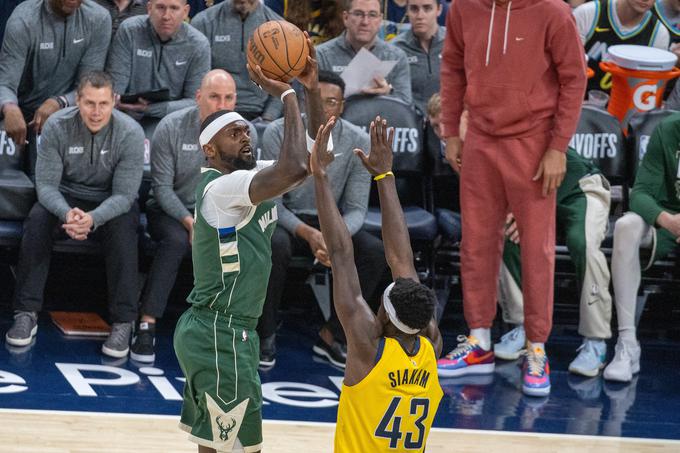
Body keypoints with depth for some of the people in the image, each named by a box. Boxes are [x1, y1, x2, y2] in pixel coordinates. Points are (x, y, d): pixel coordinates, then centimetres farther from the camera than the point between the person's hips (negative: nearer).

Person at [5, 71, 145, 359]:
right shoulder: (57, 127, -15)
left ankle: (122, 324, -28)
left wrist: (93, 218, -40)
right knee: (36, 221, -29)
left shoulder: (130, 133, -19)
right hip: (66, 197, 1)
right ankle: (26, 314, -23)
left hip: (112, 203, -1)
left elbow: (124, 194, -19)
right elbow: (45, 184, -15)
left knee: (123, 230, -34)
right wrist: (67, 213, -38)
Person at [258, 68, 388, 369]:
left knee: (376, 251, -25)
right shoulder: (279, 134, -14)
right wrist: (308, 234, -34)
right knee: (275, 245, -38)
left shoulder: (358, 142, -9)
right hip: (286, 220, -2)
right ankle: (265, 336, -18)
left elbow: (356, 208, -8)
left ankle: (332, 336, -10)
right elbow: (271, 202, -15)